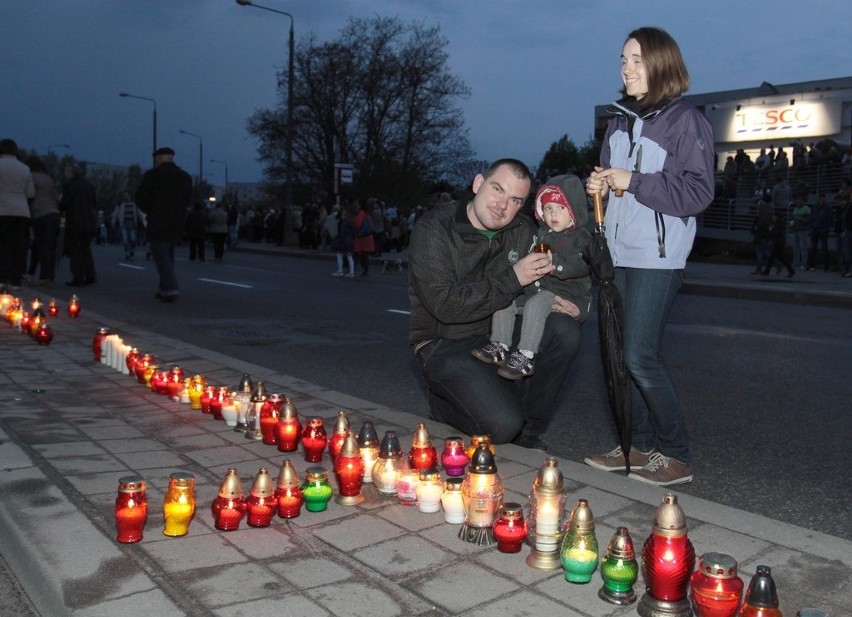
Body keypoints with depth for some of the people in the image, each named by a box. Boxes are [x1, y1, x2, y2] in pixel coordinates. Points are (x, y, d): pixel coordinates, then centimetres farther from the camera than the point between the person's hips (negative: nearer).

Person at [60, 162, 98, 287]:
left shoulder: (69, 185, -8)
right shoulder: (89, 185, 13)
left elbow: (65, 203, -13)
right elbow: (95, 203, 14)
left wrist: (60, 208, 5)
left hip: (74, 223, -6)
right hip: (90, 223, 6)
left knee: (75, 251, 0)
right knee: (86, 250, 14)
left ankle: (78, 278, -4)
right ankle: (90, 276, 10)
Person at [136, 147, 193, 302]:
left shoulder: (152, 175, -9)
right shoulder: (186, 177, 6)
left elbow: (140, 198, -5)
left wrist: (149, 211, 13)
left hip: (158, 223, -5)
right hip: (177, 223, 5)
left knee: (161, 256, -2)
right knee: (168, 255, 15)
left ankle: (171, 288, -14)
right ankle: (165, 289, 15)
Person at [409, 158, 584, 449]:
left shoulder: (523, 230, 3)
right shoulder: (433, 229, -16)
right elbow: (444, 305, -25)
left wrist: (547, 300, -12)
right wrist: (512, 280, -26)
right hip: (445, 344, -6)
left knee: (565, 329, -19)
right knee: (501, 425, -26)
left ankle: (528, 432, -2)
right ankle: (445, 405, 9)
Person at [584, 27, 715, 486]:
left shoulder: (686, 120, -6)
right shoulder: (620, 120, 16)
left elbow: (699, 192, -14)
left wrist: (633, 182, -17)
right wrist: (598, 185, 3)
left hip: (657, 257, -8)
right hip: (617, 253, 8)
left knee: (640, 357, -11)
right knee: (616, 354, 8)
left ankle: (677, 456, 5)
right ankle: (639, 447, 20)